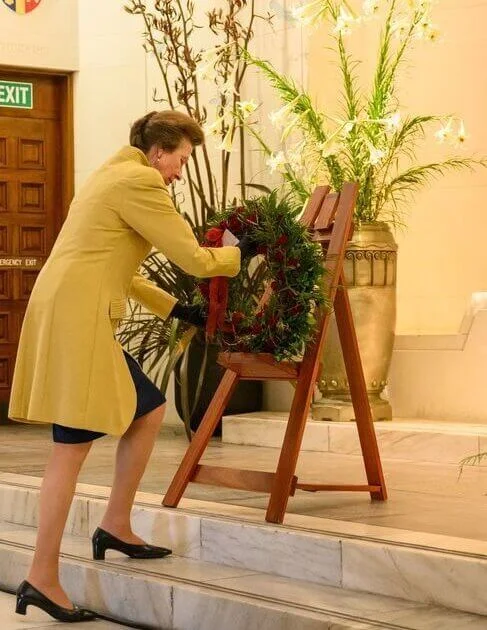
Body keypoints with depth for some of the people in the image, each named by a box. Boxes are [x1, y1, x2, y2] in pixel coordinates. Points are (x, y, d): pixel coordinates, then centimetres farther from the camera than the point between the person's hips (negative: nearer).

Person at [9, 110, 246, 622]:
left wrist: (175, 309, 26)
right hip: (76, 317, -10)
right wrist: (241, 254, 11)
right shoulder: (140, 181, -8)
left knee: (149, 410, 16)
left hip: (77, 315, 10)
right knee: (73, 445, -9)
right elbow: (192, 258, -7)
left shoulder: (115, 176, 23)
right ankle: (42, 579, -7)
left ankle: (116, 526, 21)